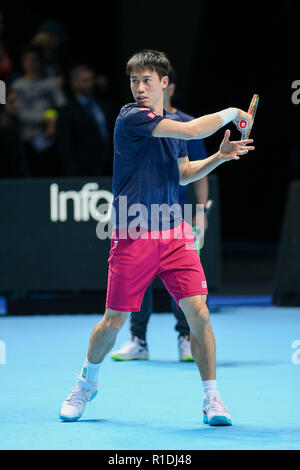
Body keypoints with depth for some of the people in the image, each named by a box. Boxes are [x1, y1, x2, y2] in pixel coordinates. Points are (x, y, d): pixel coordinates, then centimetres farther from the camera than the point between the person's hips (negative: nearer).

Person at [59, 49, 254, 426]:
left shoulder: (172, 123, 11)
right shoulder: (131, 118, -13)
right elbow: (193, 130, -22)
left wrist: (219, 157, 7)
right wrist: (230, 113, -7)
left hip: (175, 234, 5)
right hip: (133, 237, -5)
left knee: (198, 313, -7)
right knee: (114, 321, 3)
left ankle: (211, 399, 3)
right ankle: (86, 383, 30)